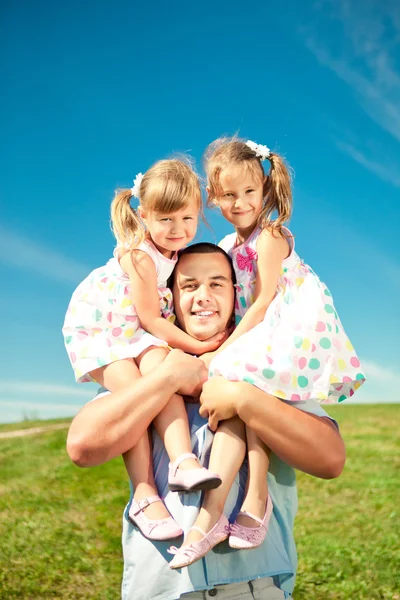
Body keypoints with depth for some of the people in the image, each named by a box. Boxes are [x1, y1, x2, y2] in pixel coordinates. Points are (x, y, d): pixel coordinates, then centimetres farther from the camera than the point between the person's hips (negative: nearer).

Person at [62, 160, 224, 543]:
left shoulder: (172, 248, 2)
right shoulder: (139, 255, -23)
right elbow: (150, 318, -19)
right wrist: (197, 346, -14)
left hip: (137, 332, 6)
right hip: (97, 328, -6)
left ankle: (183, 462, -34)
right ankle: (144, 496, -22)